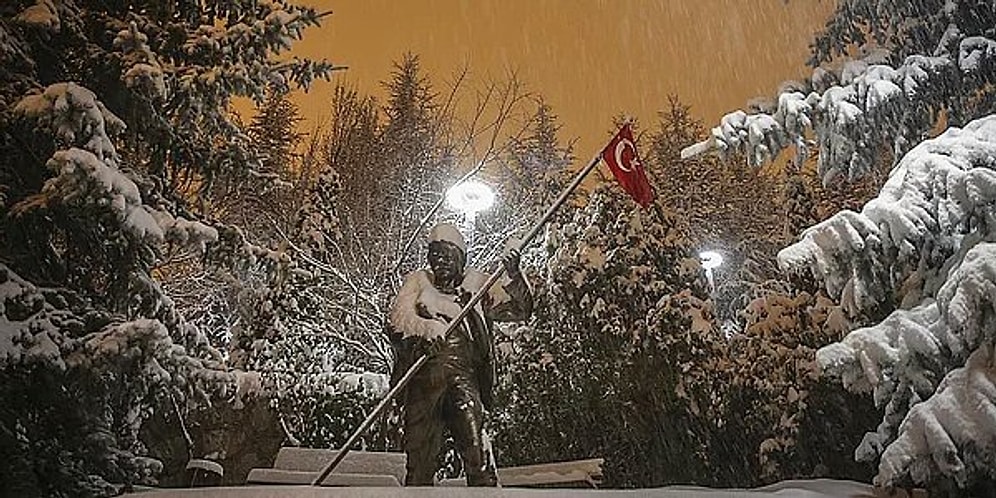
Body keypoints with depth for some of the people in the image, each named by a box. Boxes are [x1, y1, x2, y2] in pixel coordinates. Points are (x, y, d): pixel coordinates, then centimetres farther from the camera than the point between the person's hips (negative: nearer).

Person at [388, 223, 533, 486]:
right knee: (420, 457, 3)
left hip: (464, 375, 0)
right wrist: (427, 328, -21)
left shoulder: (477, 283, 18)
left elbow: (519, 310, 10)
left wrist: (514, 277, -9)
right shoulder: (417, 281, 17)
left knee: (477, 452, -12)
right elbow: (396, 319, 0)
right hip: (422, 375, 1)